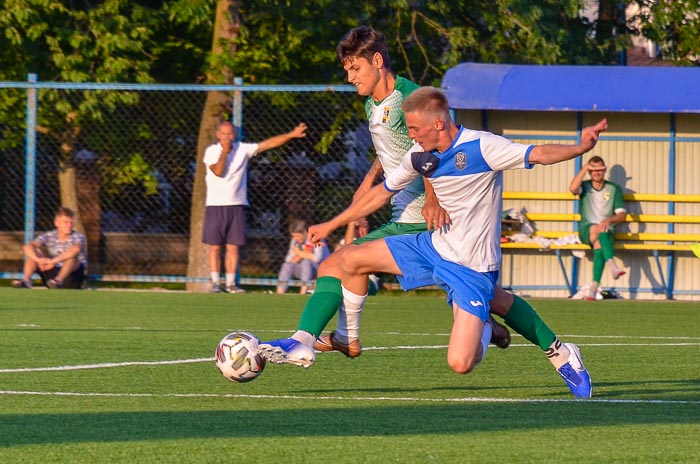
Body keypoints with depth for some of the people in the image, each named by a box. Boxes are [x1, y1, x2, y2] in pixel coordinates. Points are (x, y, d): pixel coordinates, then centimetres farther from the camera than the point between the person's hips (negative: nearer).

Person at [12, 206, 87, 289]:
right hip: (53, 273, 4)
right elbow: (27, 247, -16)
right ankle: (26, 280, -32)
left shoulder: (78, 237, -12)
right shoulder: (49, 236, -3)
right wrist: (38, 260, -36)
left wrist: (53, 261, -40)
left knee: (72, 255, -32)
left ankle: (58, 280, -56)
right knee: (34, 251, -12)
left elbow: (76, 249, -38)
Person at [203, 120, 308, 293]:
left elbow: (268, 143, 1)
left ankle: (230, 283, 5)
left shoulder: (243, 149, 5)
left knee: (233, 247, 1)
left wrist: (291, 135, -6)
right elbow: (218, 171, -15)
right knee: (215, 247, -1)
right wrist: (225, 150, -18)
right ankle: (215, 283, 3)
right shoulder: (211, 151, 0)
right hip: (215, 206, -2)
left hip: (237, 205, 2)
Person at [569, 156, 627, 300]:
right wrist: (585, 168, -13)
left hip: (606, 231, 0)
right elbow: (572, 188, -15)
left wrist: (609, 220, -21)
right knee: (598, 230, -36)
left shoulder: (614, 189, 10)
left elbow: (622, 215, 0)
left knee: (599, 244, -35)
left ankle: (594, 286, -44)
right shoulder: (585, 187, 11)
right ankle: (612, 266, -54)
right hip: (586, 230, 0)